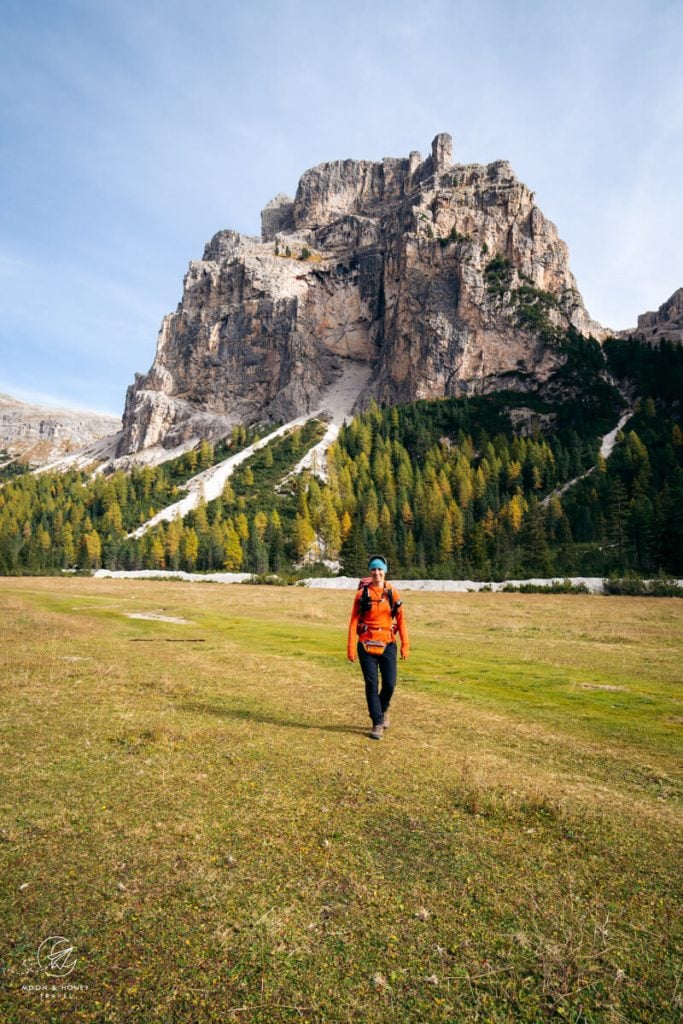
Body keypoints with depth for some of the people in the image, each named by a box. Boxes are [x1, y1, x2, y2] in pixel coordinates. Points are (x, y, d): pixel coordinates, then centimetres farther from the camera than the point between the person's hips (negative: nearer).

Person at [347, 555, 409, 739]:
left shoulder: (392, 593, 2)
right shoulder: (363, 593, -2)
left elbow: (401, 619, 4)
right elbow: (354, 621, -3)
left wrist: (405, 644, -1)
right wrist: (351, 646, -8)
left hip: (387, 645, 1)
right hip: (366, 645, -1)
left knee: (389, 684, 0)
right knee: (371, 685, 0)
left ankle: (383, 709, 32)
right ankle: (377, 723, 15)